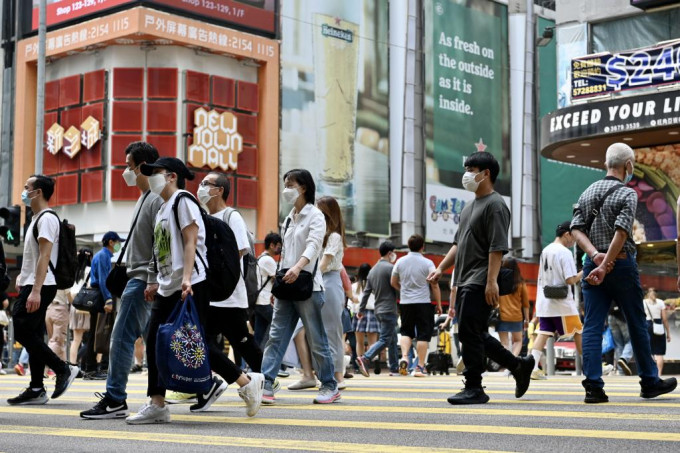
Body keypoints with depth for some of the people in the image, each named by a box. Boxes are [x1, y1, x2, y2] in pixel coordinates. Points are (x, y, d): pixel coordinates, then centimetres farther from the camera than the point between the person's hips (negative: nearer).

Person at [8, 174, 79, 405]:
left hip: (40, 287, -10)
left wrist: (35, 290, -26)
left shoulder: (47, 218, -13)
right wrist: (24, 277, 18)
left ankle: (64, 369, -6)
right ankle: (36, 389, 9)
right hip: (32, 286, 10)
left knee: (23, 332, -12)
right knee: (32, 335, 8)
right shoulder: (37, 218, 19)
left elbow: (45, 256, -21)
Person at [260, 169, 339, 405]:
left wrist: (298, 267, -40)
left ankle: (330, 386, 10)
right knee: (276, 336, -3)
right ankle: (266, 384, -8)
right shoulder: (289, 219, 17)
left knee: (316, 339, 0)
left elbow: (314, 245, -23)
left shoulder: (315, 216, -6)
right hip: (287, 286, 7)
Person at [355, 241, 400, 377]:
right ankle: (365, 358, -25)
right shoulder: (390, 267, -11)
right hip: (389, 309, -8)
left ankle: (394, 368, 14)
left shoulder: (373, 270, 13)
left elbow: (366, 292, 14)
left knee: (392, 339, 14)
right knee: (385, 340, -10)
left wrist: (361, 309, 17)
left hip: (378, 310, 8)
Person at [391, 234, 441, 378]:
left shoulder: (400, 261, 2)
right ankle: (420, 367, 0)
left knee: (406, 332, 15)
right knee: (423, 334, 2)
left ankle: (404, 356, -7)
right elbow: (434, 285, -8)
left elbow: (393, 282, 10)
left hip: (405, 303, 3)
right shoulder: (427, 263, -8)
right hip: (423, 302, -3)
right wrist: (439, 304, 1)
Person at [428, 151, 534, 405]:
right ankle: (519, 365, 24)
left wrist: (491, 281, -23)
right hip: (464, 281, 10)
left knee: (469, 334, -9)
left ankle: (474, 388, -2)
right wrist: (441, 268, 16)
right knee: (477, 336, 12)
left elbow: (497, 247, -17)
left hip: (480, 283, -10)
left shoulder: (495, 205, -9)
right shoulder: (469, 207, 21)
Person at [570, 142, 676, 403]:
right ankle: (649, 383, 19)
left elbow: (576, 229, 2)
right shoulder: (627, 194, -9)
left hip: (593, 264, 5)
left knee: (592, 327, 1)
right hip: (621, 264, -5)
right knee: (637, 325, 9)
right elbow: (621, 233, -19)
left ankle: (593, 386, -8)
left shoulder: (588, 192, 9)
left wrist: (595, 254, -9)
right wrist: (605, 265, -19)